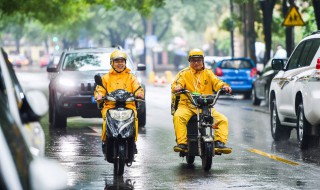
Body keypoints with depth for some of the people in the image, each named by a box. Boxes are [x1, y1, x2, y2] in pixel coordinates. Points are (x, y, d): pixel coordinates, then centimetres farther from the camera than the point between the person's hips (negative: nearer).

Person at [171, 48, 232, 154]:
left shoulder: (208, 73, 15)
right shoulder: (184, 73, 9)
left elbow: (216, 82, 1)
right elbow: (177, 83, -5)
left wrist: (224, 86, -21)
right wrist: (176, 87, -30)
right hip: (187, 105, -2)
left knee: (222, 119, -16)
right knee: (178, 116, -33)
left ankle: (219, 143, -16)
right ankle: (182, 143, -33)